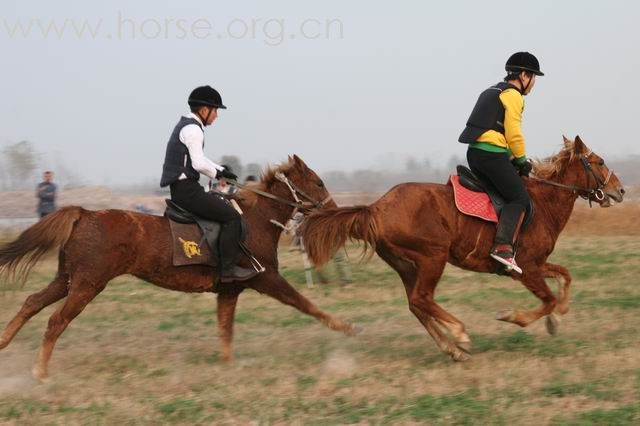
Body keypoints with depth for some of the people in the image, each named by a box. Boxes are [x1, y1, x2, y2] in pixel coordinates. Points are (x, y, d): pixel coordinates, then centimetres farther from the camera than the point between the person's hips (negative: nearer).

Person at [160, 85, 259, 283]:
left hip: (182, 189, 11)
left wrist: (222, 170, 19)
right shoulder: (193, 129, -14)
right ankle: (228, 269, -15)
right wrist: (217, 174, -4)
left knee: (225, 205, 23)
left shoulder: (185, 126, 18)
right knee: (232, 216, -12)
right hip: (186, 190, -11)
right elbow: (199, 164, -23)